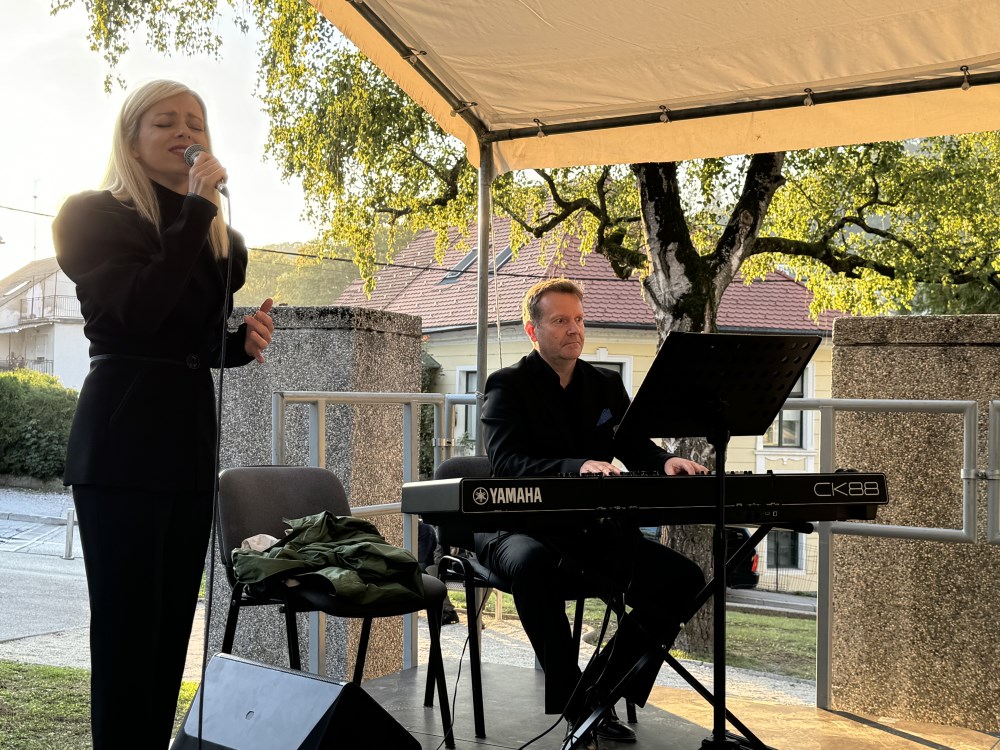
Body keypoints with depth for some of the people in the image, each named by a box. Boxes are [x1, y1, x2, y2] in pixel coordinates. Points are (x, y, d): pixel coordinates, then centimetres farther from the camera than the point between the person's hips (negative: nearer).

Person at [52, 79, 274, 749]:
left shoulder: (222, 240, 15)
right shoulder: (94, 215, -3)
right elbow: (138, 313, -20)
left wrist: (246, 344, 2)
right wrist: (194, 211, -16)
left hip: (193, 438, 6)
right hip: (124, 440, -6)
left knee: (173, 621, 7)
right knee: (128, 623, -7)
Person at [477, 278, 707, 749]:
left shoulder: (605, 385, 14)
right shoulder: (507, 386, -3)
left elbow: (636, 448, 8)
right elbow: (506, 463, -19)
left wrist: (667, 461, -18)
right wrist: (578, 467, -36)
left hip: (591, 530, 5)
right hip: (520, 528, -5)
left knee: (683, 578, -14)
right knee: (534, 564, -41)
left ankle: (601, 694, -3)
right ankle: (575, 707, -24)